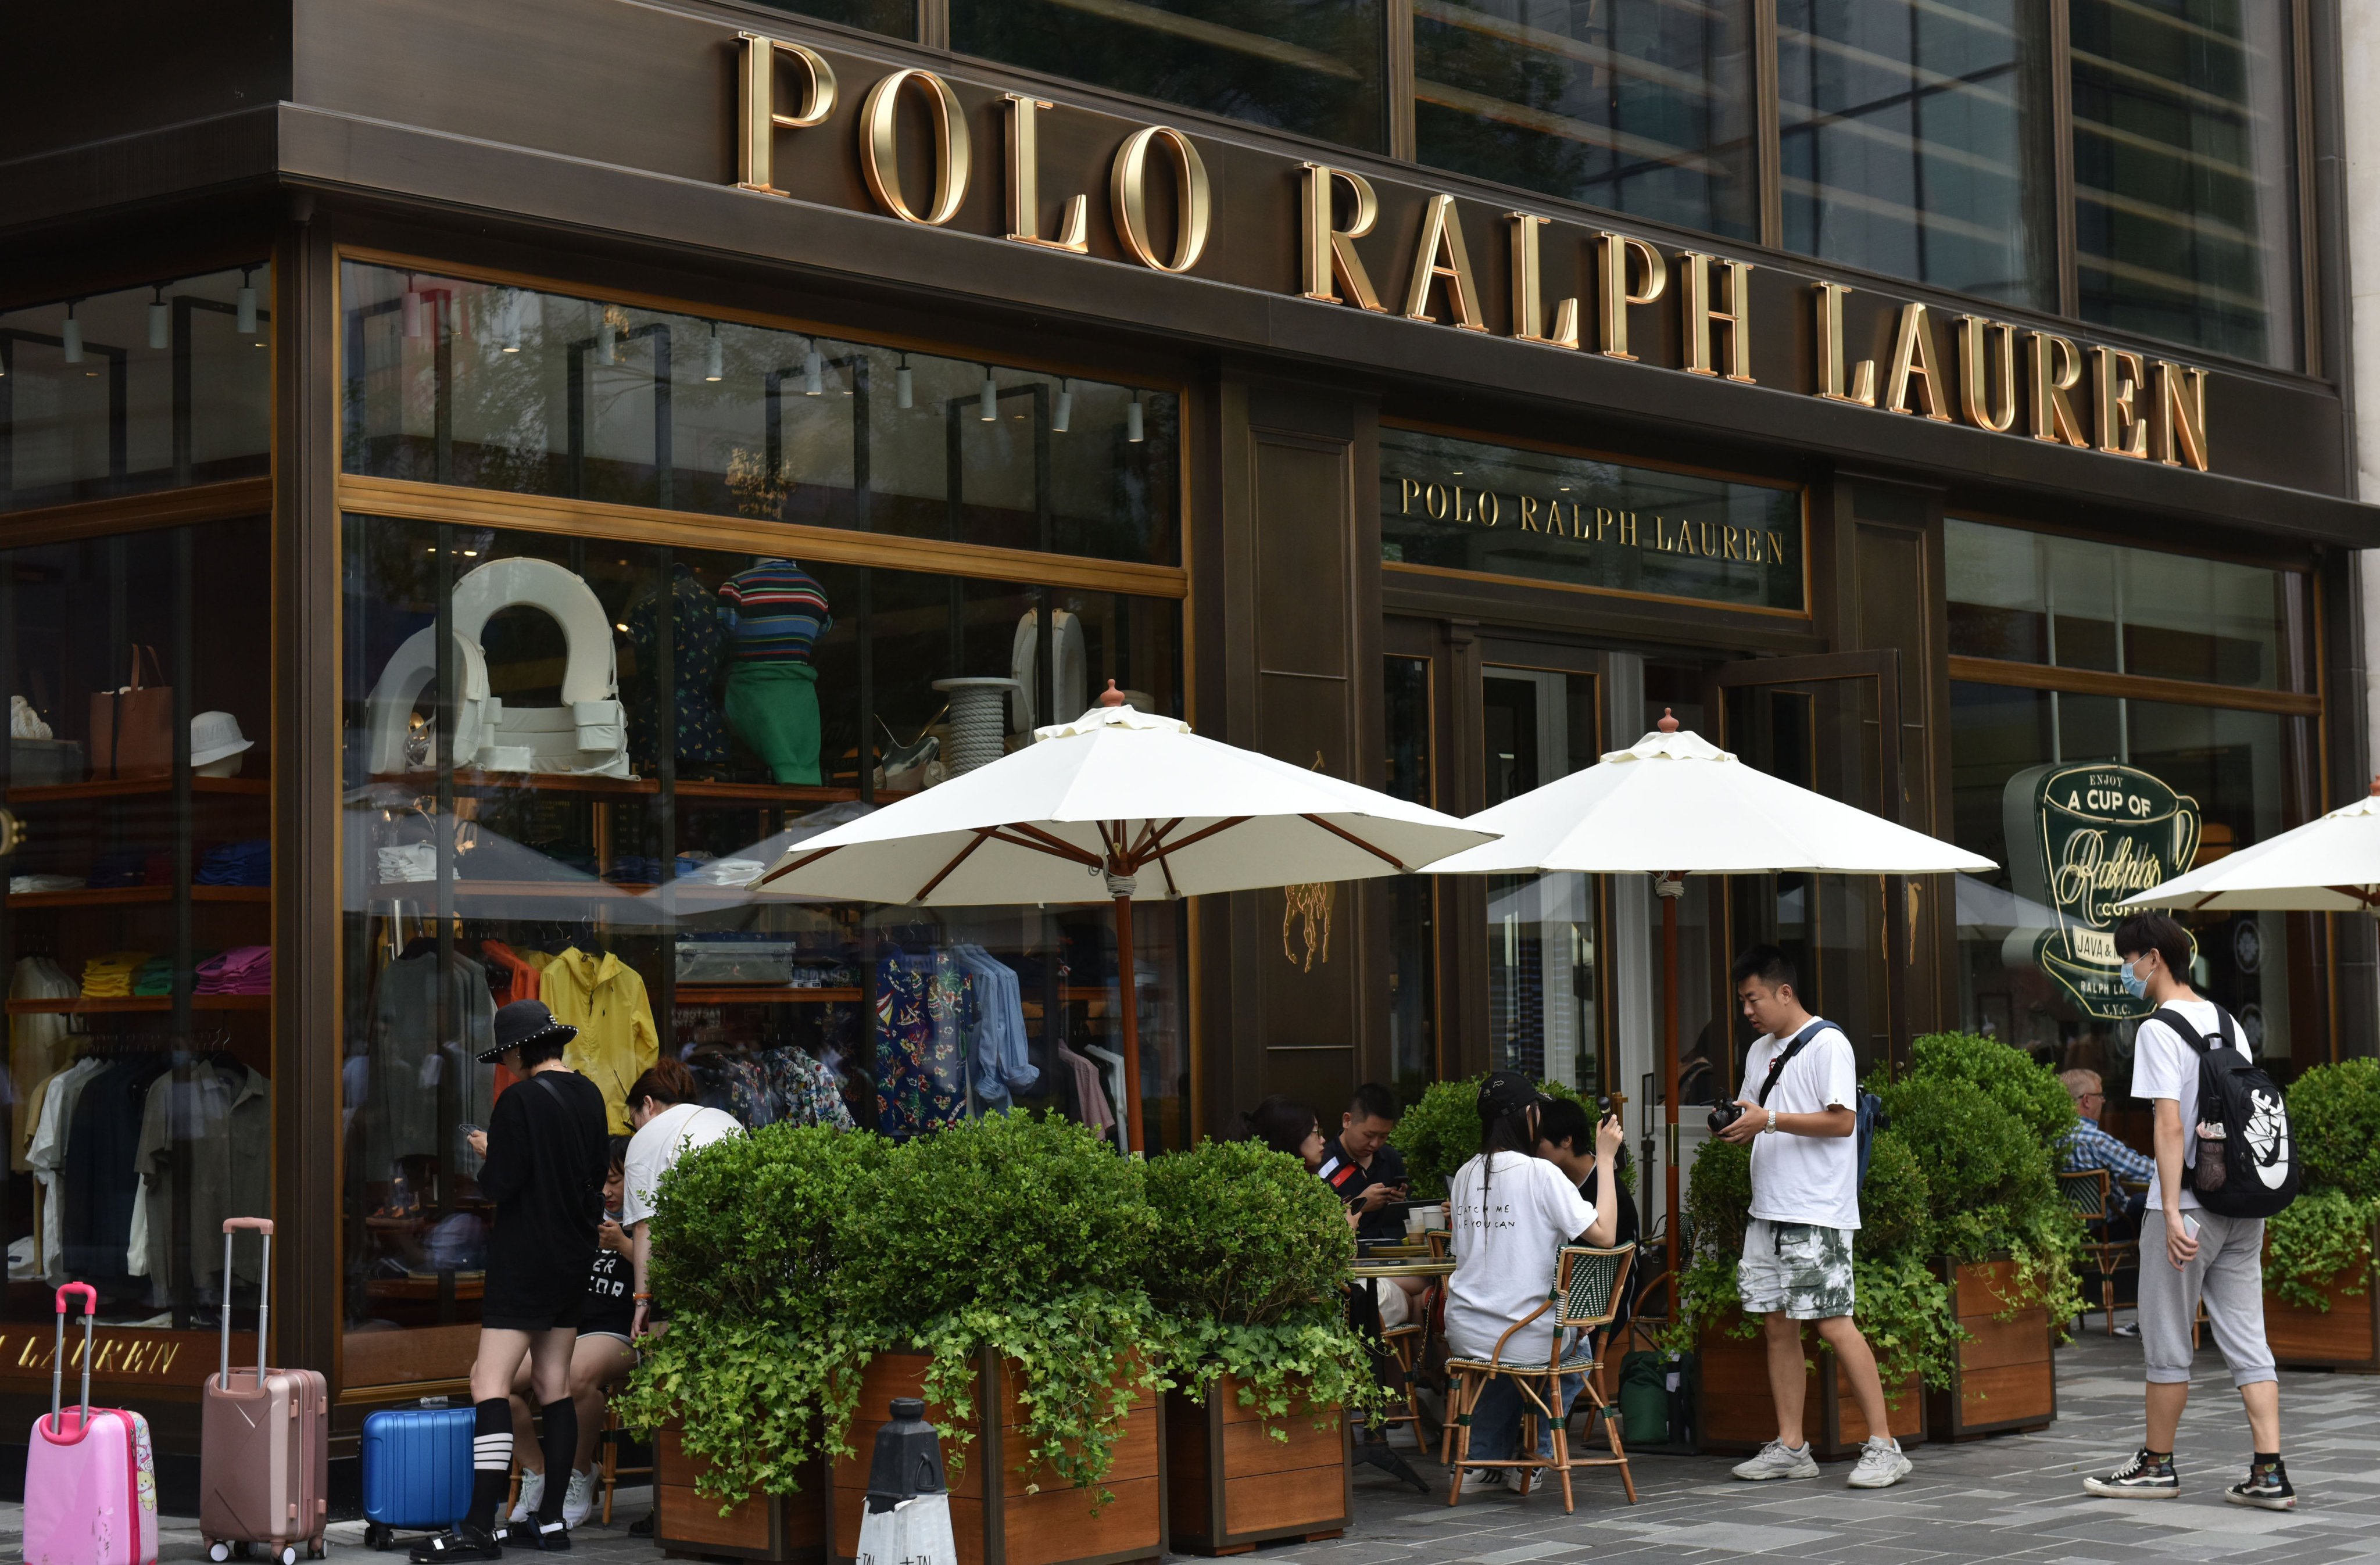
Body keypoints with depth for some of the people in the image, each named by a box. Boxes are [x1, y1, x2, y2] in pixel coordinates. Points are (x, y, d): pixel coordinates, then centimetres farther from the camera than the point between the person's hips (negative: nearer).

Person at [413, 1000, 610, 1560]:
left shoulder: (520, 1100, -15)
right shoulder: (589, 1096, 9)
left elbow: (500, 1185, -17)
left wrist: (488, 1154, 2)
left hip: (525, 1260, -8)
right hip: (575, 1258, 8)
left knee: (490, 1384, -10)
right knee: (553, 1386, 12)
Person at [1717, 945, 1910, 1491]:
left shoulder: (1827, 1044, -7)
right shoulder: (1760, 1052, 18)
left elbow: (1841, 1121, -15)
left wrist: (1769, 1120, -19)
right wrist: (1738, 1128, 0)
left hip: (1817, 1214, -8)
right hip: (1769, 1210, 8)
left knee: (1833, 1323, -11)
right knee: (1779, 1324, 7)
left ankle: (1883, 1446, -7)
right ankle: (1790, 1447, 11)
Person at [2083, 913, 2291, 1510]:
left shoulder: (2158, 1030, -11)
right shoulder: (2228, 1024, 13)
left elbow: (2170, 1126, -18)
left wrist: (2173, 1212, -21)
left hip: (2187, 1207, -7)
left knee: (2167, 1341, 5)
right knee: (2246, 1339, 6)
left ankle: (2157, 1465, 16)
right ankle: (2270, 1474, 0)